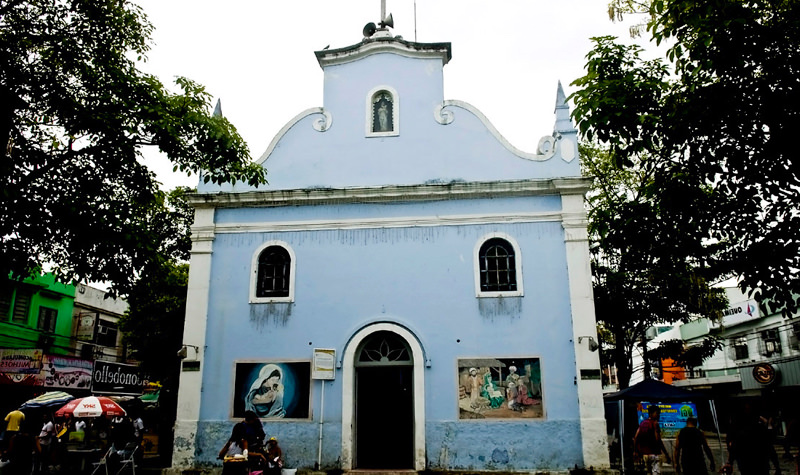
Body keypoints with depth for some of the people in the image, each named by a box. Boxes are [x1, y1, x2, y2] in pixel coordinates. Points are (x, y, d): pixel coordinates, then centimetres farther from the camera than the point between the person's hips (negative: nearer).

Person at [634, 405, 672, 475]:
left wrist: (635, 451, 17)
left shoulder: (642, 423, 12)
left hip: (644, 453, 8)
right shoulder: (654, 423, -11)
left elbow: (635, 437, 10)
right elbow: (658, 440, -18)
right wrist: (666, 454, -13)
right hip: (654, 453, -8)